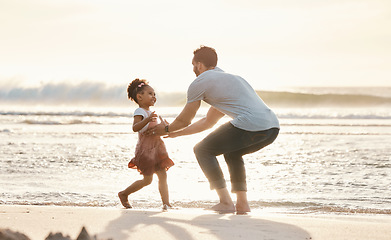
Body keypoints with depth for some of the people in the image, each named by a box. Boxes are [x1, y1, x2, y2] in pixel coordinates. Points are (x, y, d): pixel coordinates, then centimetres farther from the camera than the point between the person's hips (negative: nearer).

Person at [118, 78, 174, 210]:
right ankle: (123, 194, 17)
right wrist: (147, 120, -41)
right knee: (147, 179, -2)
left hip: (156, 148, 9)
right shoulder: (139, 112, -10)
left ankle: (166, 204, -6)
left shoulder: (150, 113, 20)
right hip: (146, 149, -9)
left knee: (163, 175, -2)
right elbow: (135, 127, -27)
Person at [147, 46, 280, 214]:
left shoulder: (199, 83, 10)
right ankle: (242, 203, 21)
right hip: (273, 127, 8)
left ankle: (225, 202, 3)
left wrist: (166, 129, 41)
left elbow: (184, 121, 20)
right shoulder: (226, 77, 36)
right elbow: (209, 121, 43)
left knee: (202, 150, 11)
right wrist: (177, 133, 50)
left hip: (250, 125, -8)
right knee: (232, 153, 33)